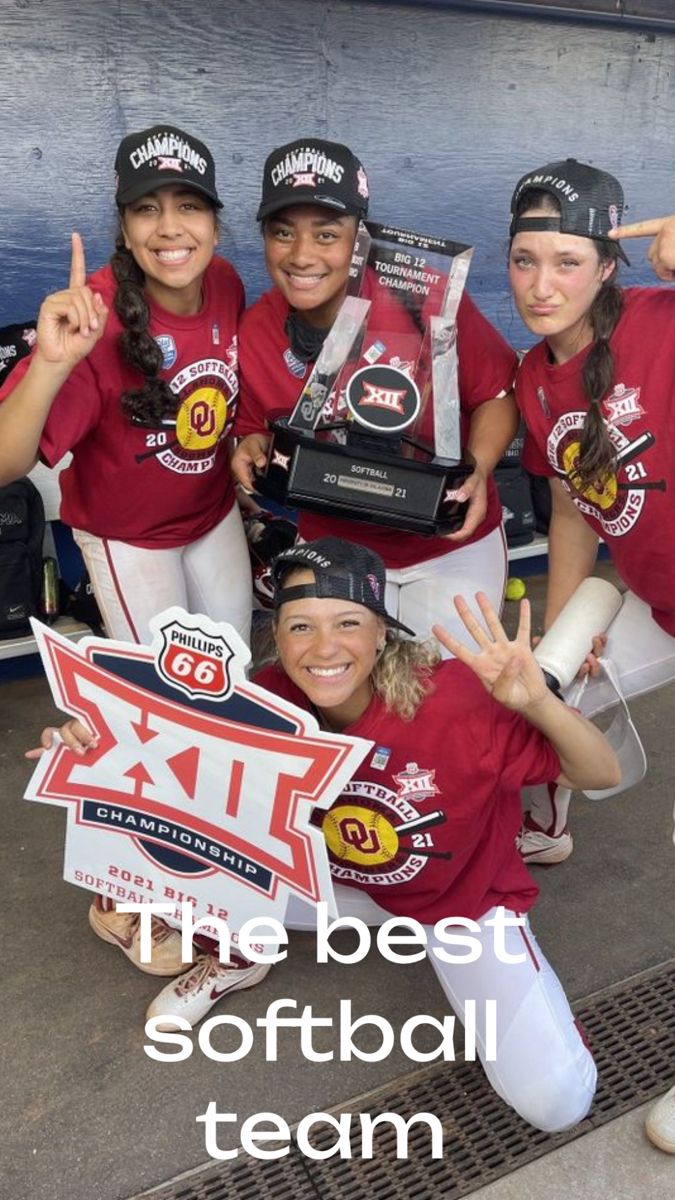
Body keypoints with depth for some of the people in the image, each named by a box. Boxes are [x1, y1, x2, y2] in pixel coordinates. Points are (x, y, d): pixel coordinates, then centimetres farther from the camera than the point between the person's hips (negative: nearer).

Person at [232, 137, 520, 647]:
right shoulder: (254, 332, -12)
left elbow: (498, 394, -10)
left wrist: (477, 469, -26)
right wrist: (253, 448, -16)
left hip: (452, 542, -2)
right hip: (332, 550, 3)